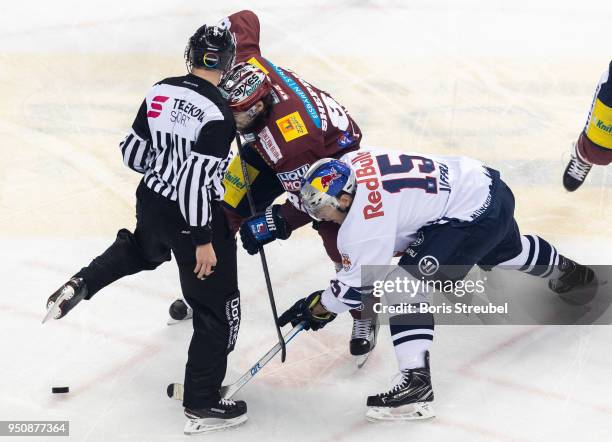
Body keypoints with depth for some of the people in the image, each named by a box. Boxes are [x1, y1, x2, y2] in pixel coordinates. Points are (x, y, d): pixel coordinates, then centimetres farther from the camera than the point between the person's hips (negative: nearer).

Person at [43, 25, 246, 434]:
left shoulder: (160, 91, -3)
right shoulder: (218, 113, -24)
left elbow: (134, 154, 6)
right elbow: (196, 180, -26)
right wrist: (203, 241, -20)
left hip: (151, 202, 7)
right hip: (193, 218, -7)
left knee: (143, 248, 43)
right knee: (218, 311, 8)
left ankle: (82, 284, 23)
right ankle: (203, 406, 14)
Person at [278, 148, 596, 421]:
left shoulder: (364, 220, -26)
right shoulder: (349, 164, -4)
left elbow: (360, 281, -18)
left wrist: (321, 307, -7)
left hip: (473, 218, -10)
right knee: (505, 250, 40)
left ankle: (416, 381, -18)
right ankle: (566, 273, 70)